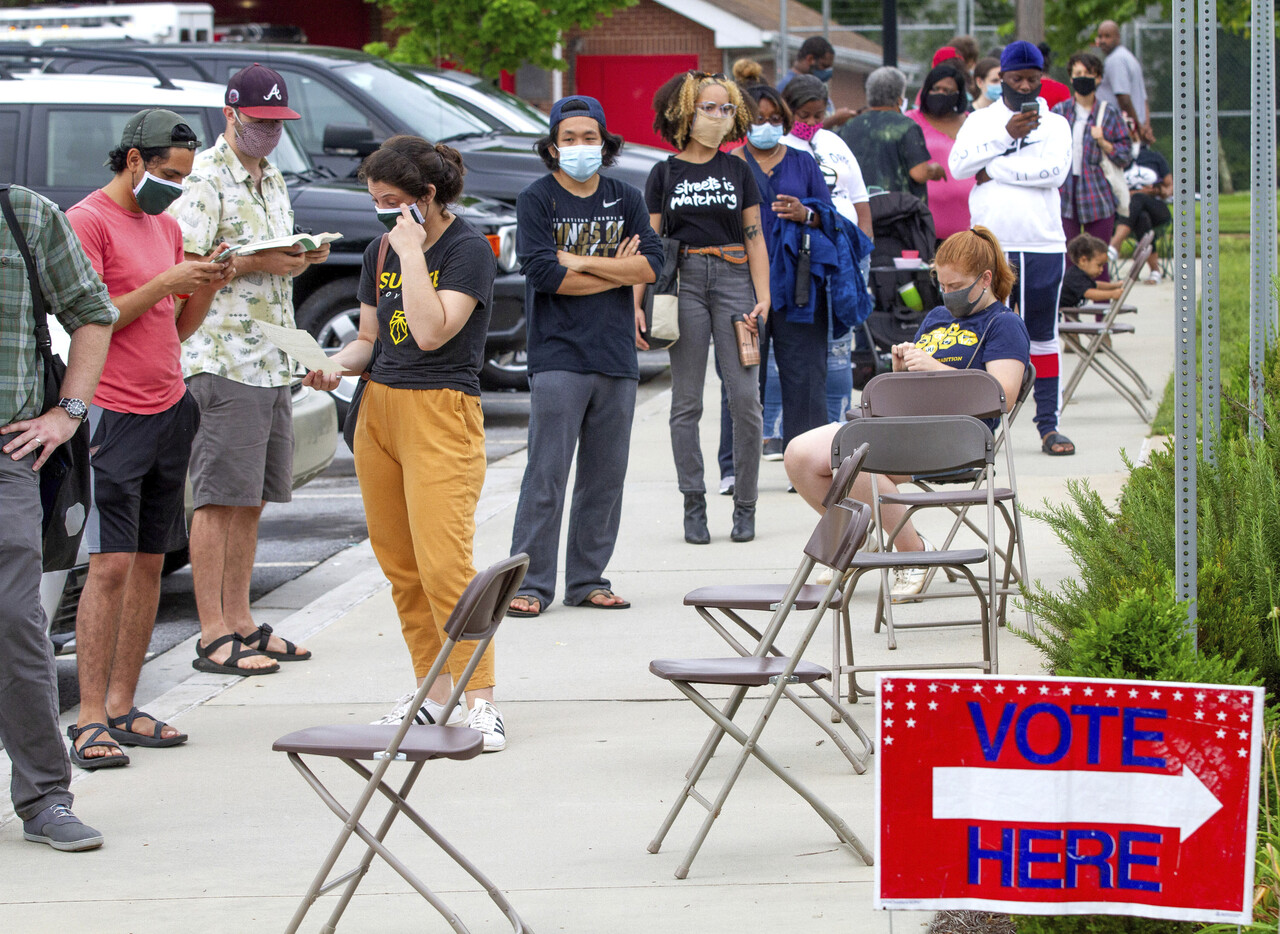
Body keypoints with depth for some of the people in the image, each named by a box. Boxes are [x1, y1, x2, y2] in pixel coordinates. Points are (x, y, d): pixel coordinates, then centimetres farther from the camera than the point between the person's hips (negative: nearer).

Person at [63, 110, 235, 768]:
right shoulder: (87, 221, -7)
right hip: (113, 415, -8)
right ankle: (90, 721, -10)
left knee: (150, 562, 5)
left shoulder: (166, 226, 18)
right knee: (110, 566, -11)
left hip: (170, 411, 8)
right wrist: (165, 284, -17)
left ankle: (121, 707, 9)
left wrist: (207, 288, 2)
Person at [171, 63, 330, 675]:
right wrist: (257, 263, -19)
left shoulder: (274, 182, 20)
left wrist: (305, 258, 6)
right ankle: (213, 637, -6)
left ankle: (240, 622, 18)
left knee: (253, 499, 11)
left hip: (275, 362, 9)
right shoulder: (205, 179, -8)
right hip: (223, 360, -9)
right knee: (220, 500, -7)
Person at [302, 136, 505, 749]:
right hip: (379, 409, 7)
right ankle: (433, 692, 18)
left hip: (441, 414, -7)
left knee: (444, 564, -15)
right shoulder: (380, 252, 12)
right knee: (399, 565, 8)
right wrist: (335, 365, -1)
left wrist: (412, 251, -18)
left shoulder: (468, 249, -9)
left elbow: (432, 331, -20)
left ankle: (479, 701, -12)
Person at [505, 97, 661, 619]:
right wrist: (616, 274, -4)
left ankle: (587, 580, 15)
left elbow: (651, 263, -2)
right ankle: (531, 584, -5)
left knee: (606, 478, 7)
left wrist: (581, 263, -9)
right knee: (546, 476, -8)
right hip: (558, 356, -4)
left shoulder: (625, 199, 12)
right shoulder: (537, 200, 0)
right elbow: (543, 272, -12)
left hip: (616, 358, 5)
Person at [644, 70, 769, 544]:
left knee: (745, 397, -7)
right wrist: (638, 306, -2)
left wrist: (762, 297, 0)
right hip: (683, 279, -1)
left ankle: (745, 505, 2)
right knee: (686, 401, 0)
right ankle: (694, 505, 6)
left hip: (733, 277, 1)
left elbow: (754, 238, 10)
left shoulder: (738, 171, 11)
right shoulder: (665, 174, 7)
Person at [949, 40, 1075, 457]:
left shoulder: (1054, 123, 8)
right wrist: (1006, 135, -14)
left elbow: (1055, 170, -10)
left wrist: (996, 168, -9)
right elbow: (958, 165, -7)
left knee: (1043, 336, 4)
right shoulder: (980, 121, 10)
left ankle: (1048, 425, 7)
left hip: (1044, 246, 0)